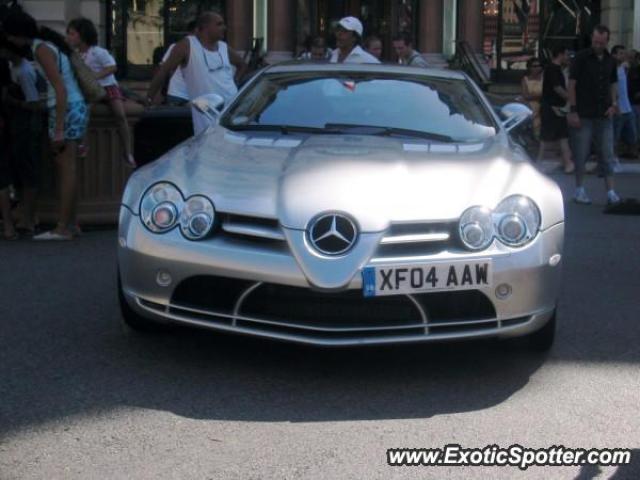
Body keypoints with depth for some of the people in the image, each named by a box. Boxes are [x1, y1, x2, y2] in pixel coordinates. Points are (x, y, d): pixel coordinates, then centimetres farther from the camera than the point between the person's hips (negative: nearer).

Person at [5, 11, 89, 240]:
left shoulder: (41, 49, -13)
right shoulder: (48, 42, 14)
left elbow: (60, 89, -20)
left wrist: (58, 129, -21)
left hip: (67, 109, -9)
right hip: (76, 107, 9)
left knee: (65, 167, -7)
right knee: (66, 167, 12)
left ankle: (63, 228, -5)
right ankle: (71, 223, 16)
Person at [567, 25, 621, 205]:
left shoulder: (610, 60, 9)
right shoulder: (581, 57, -6)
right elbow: (572, 84, -7)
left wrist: (613, 104, 3)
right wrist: (573, 110, -12)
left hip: (604, 115, 4)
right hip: (583, 115, -4)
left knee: (607, 154, 3)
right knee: (581, 154, 2)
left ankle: (610, 192, 4)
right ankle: (579, 190, 13)